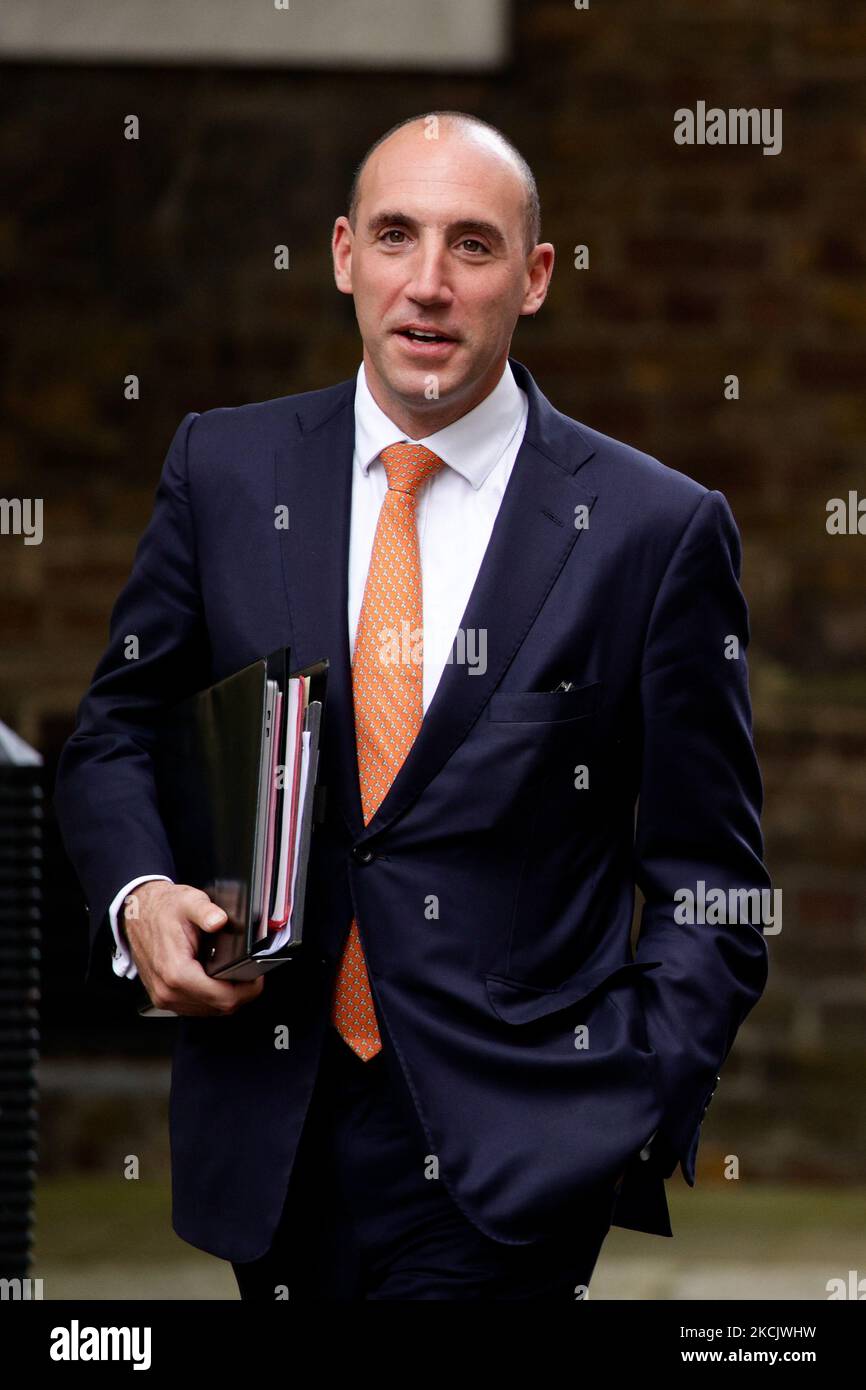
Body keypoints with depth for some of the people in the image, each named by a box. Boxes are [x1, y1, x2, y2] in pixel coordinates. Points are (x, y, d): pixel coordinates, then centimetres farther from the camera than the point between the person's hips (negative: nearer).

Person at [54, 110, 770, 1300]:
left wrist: (641, 1113, -9)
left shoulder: (658, 530, -1)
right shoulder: (226, 471, 7)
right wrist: (137, 895, -5)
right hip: (271, 1125, 3)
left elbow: (707, 877, 3)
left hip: (514, 1145, -3)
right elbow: (116, 735, 16)